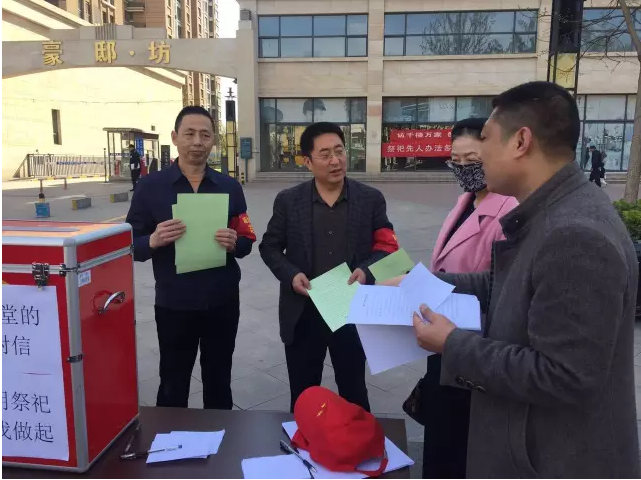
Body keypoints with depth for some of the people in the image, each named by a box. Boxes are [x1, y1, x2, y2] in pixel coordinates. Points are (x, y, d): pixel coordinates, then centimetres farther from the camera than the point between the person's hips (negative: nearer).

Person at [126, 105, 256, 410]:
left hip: (222, 302, 2)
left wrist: (234, 244, -18)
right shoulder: (150, 186, -5)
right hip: (174, 304, -2)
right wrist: (153, 241, -24)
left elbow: (247, 241, 5)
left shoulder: (229, 187, 2)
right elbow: (131, 245, -3)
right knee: (173, 385, 14)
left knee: (219, 382, 18)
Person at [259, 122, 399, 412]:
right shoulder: (288, 201, -2)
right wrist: (290, 275, -14)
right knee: (302, 395, 17)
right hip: (302, 314, 1)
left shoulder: (371, 199, -2)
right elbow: (269, 247, 4)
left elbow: (386, 247, 1)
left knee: (353, 392, 17)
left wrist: (366, 270, -19)